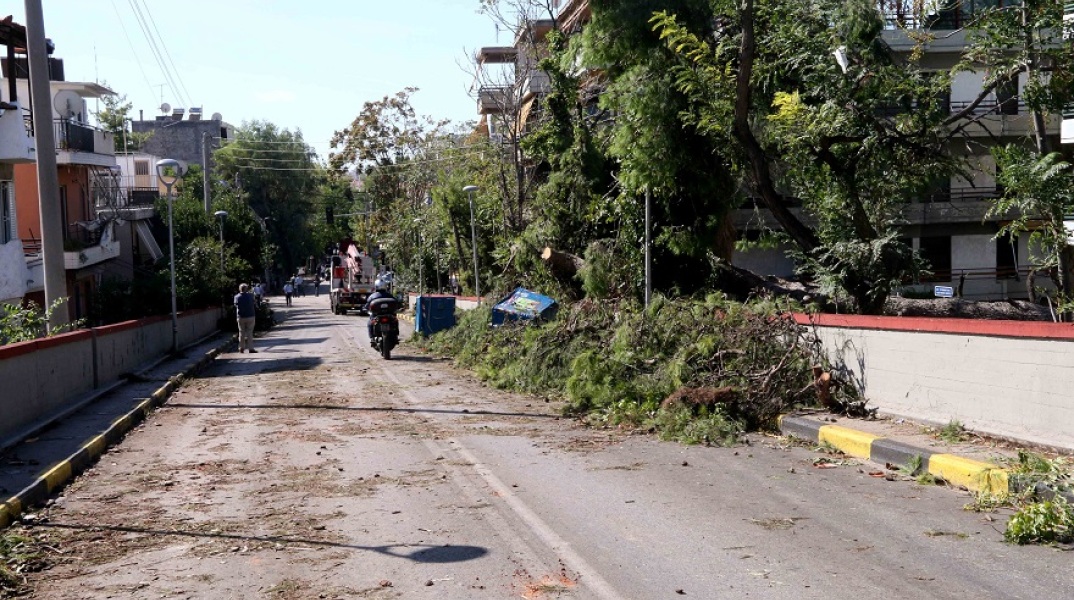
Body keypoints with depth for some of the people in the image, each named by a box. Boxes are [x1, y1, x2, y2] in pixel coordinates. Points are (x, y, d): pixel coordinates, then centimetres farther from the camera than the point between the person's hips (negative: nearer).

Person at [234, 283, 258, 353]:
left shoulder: (237, 297, -5)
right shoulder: (250, 295, -9)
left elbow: (236, 305, 7)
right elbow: (254, 303, 3)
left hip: (241, 317, 1)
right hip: (250, 316, -1)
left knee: (241, 333, 12)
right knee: (249, 332, 3)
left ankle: (241, 348, 15)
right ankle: (251, 348, -1)